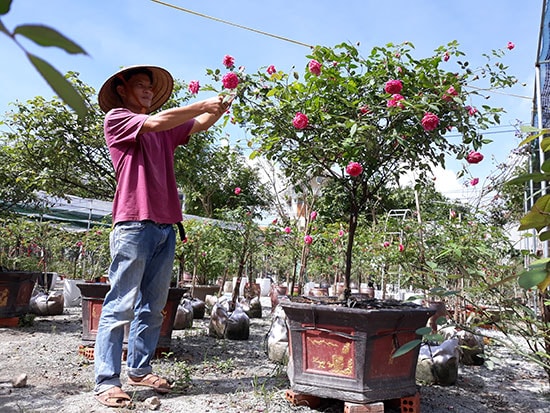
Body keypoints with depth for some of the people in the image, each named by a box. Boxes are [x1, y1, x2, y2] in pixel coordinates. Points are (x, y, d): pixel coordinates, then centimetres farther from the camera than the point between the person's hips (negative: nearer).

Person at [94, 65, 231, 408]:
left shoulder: (166, 129, 23)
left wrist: (222, 105, -4)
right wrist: (203, 104, -7)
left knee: (153, 307, 9)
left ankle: (139, 370, 19)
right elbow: (154, 122, -11)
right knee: (121, 306, -5)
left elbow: (200, 124, 15)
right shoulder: (116, 117, 5)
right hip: (134, 223, -7)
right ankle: (107, 381, 1)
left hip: (166, 225, 7)